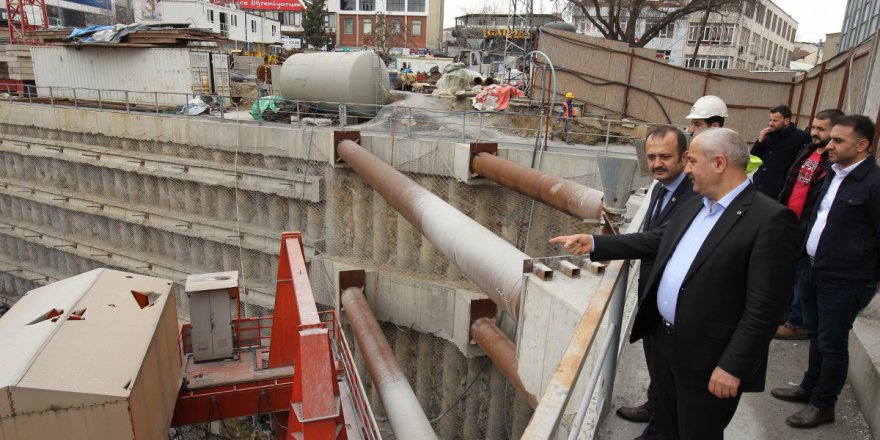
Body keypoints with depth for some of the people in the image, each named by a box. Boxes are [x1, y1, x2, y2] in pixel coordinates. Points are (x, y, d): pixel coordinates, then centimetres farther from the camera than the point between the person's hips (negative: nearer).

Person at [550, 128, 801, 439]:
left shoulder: (771, 220, -19)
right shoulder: (693, 206, 7)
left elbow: (764, 308, -21)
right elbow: (653, 241, 16)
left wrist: (733, 366, -20)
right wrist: (594, 244, 11)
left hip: (708, 359, -7)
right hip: (665, 342, 7)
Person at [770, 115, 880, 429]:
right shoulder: (834, 174, 8)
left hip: (844, 281, -8)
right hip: (813, 271, 8)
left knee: (831, 344, 7)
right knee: (816, 335, 22)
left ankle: (823, 405, 23)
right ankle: (810, 387, 39)